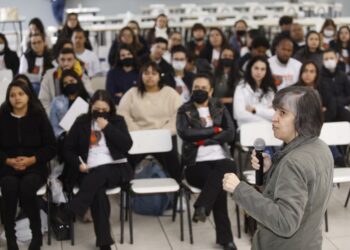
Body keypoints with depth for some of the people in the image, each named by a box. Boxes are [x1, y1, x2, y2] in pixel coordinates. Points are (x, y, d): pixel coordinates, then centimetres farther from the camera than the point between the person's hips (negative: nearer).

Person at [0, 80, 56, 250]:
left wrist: (31, 160, -13)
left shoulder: (39, 117, 3)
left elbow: (51, 148, 1)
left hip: (34, 166, -1)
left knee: (26, 187, -33)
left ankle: (37, 234, -12)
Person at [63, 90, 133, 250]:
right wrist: (78, 164, -5)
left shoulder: (117, 121, 12)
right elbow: (67, 149, 13)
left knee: (98, 176, -36)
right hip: (89, 171, 0)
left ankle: (72, 213, -41)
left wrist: (107, 127, -8)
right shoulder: (82, 122, 12)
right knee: (98, 190, -33)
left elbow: (127, 145, -3)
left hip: (115, 169, 0)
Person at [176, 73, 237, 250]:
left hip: (221, 159, 2)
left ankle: (201, 207, -33)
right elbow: (185, 133, -12)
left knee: (230, 168, -35)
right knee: (219, 182, -32)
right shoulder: (184, 110, 9)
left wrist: (203, 140, -9)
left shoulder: (220, 109, 15)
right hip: (196, 164, -2)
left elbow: (230, 134, 0)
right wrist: (214, 130, -7)